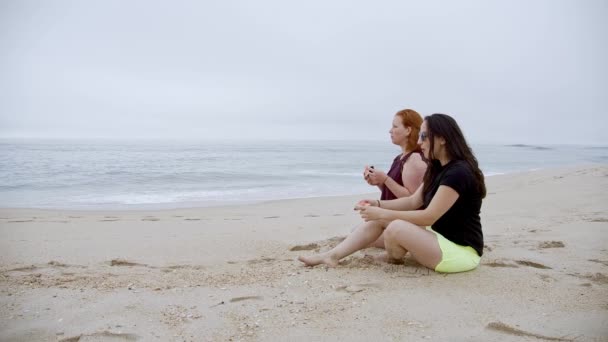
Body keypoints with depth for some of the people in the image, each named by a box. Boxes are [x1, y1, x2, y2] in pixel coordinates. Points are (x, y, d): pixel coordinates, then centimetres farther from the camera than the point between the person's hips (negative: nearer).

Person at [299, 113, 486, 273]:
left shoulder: (458, 173, -22)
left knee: (397, 228, -29)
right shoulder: (438, 168, 9)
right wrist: (378, 204, -3)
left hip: (462, 250, -10)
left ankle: (394, 260, 6)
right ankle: (332, 256, 0)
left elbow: (429, 216, -25)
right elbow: (413, 202, 10)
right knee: (380, 219, 2)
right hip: (439, 236, 10)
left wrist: (382, 213, -22)